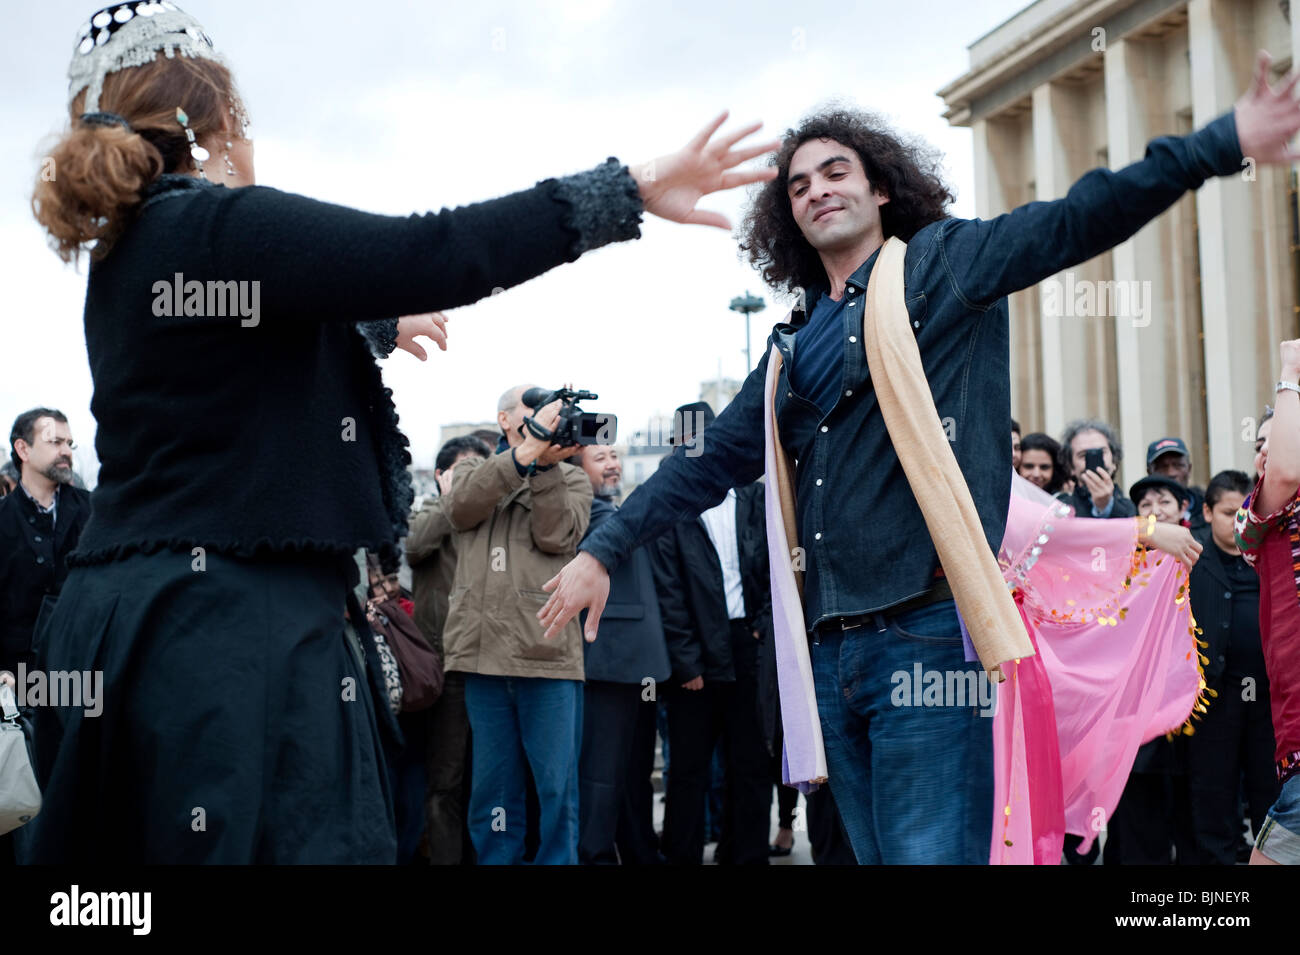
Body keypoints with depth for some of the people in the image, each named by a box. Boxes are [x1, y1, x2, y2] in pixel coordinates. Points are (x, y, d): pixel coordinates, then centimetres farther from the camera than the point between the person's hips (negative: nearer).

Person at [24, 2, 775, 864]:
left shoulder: (125, 259, 18)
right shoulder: (224, 227, -11)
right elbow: (432, 252, -18)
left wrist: (376, 326, 52)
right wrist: (628, 190, -13)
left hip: (132, 621, 10)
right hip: (235, 627, -10)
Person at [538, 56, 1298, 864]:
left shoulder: (941, 265, 5)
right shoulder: (794, 346, 20)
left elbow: (1075, 221, -6)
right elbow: (712, 464, 23)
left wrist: (1221, 143, -18)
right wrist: (603, 552, 18)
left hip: (931, 635, -6)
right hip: (832, 648, 6)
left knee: (931, 850, -12)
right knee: (876, 852, 10)